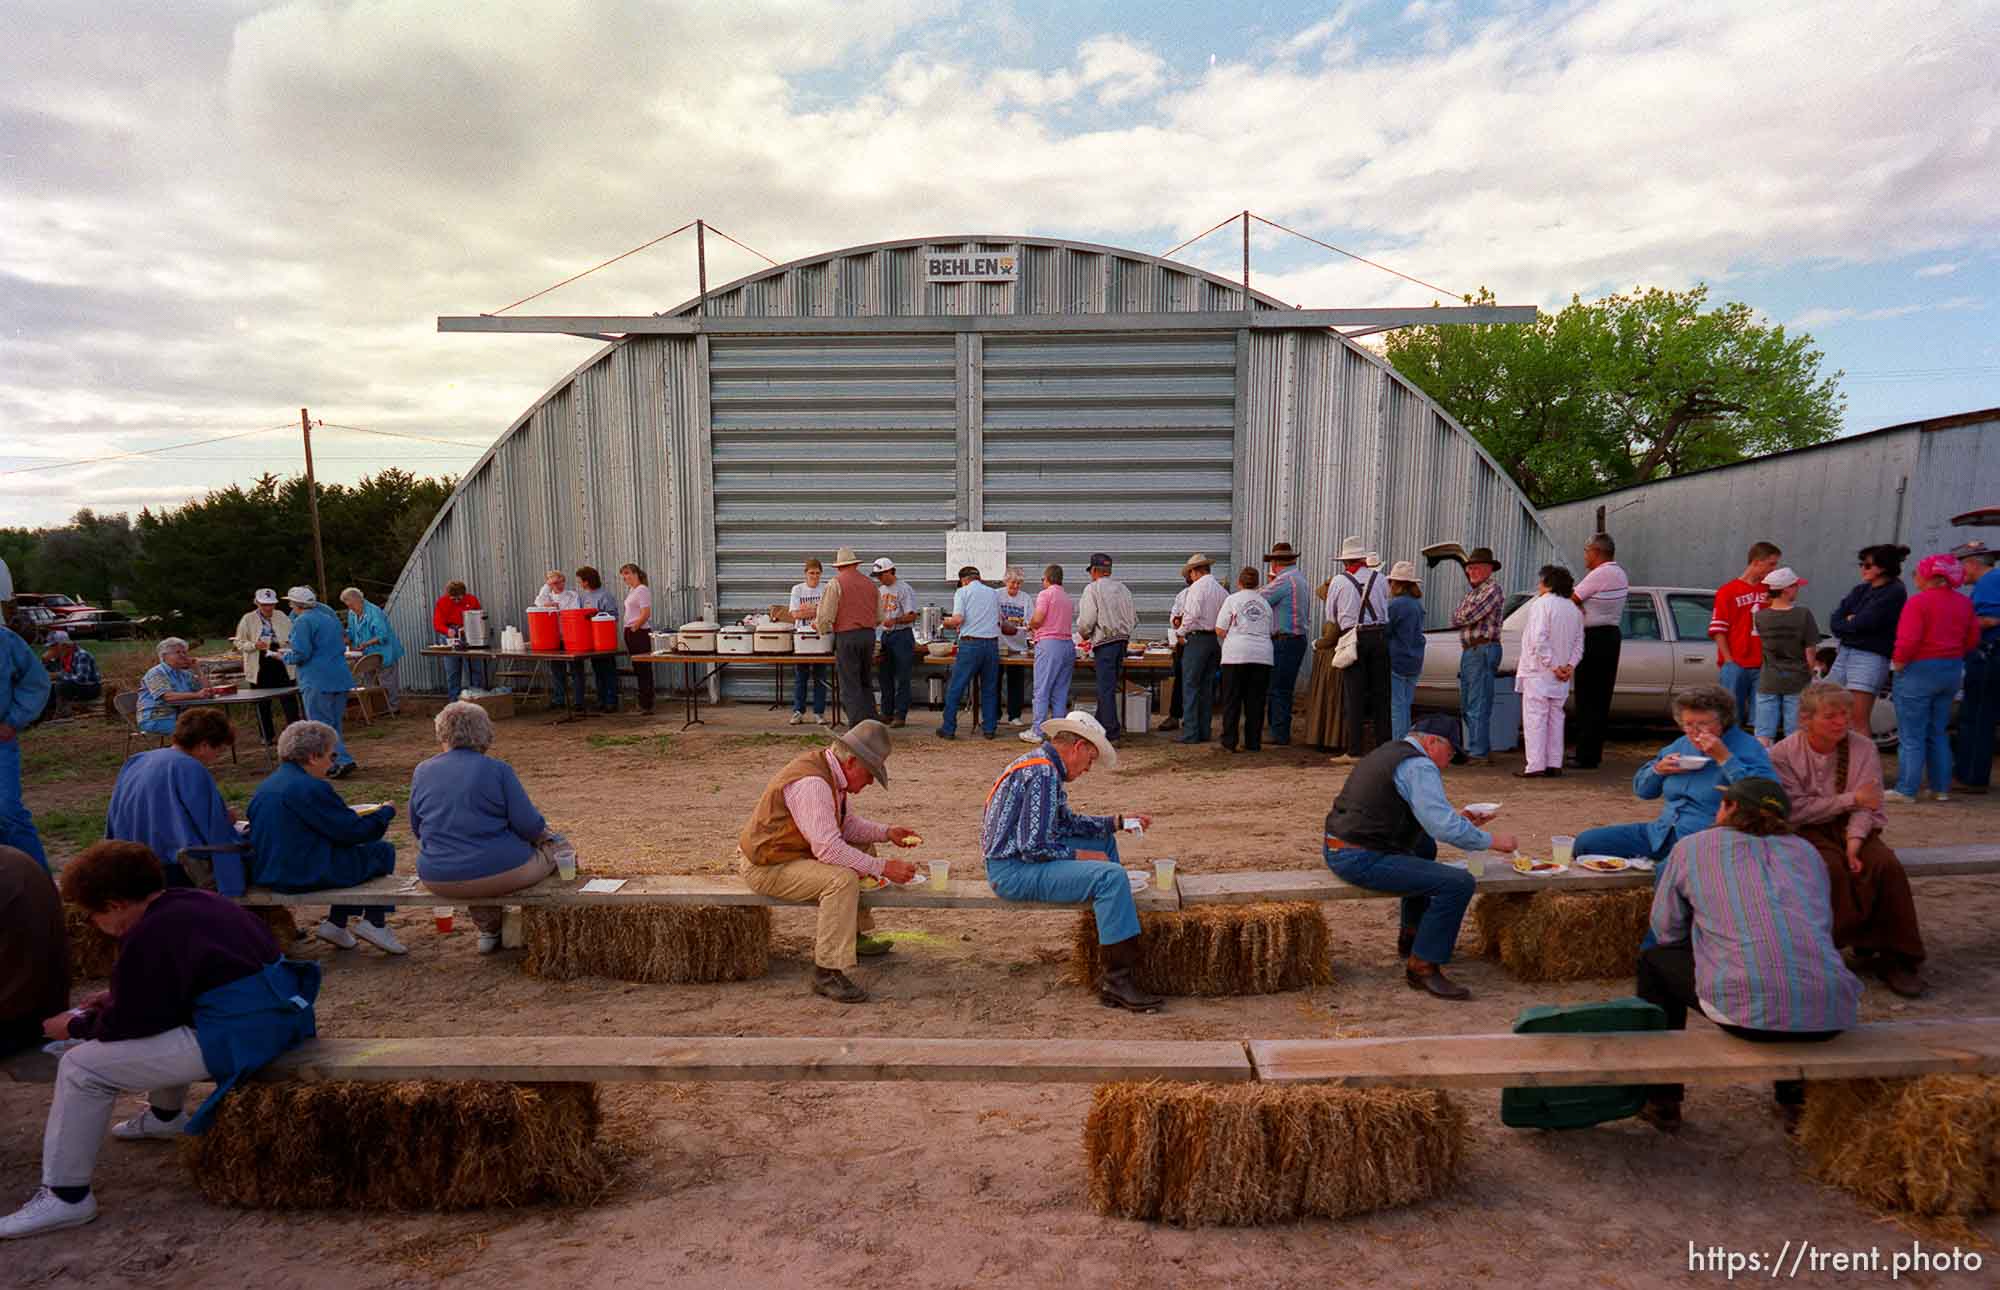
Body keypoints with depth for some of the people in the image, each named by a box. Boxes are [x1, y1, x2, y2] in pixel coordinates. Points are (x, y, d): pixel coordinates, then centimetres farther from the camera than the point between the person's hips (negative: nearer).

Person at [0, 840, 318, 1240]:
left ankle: (65, 1197, 8)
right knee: (166, 1029, 39)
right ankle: (164, 1116, 49)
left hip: (236, 1038, -10)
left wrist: (78, 1025, 11)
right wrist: (115, 998, 26)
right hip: (276, 1013, 10)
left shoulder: (149, 937, -14)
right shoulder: (192, 902, 13)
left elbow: (132, 1022, -7)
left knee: (81, 1068, -1)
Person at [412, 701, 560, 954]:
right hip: (499, 874, -5)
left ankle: (489, 930, 37)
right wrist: (543, 834, 10)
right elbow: (530, 826, -13)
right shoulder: (498, 770, -11)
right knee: (552, 852, 21)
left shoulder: (422, 772, 1)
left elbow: (417, 830, 12)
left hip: (438, 881, 5)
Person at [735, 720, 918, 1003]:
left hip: (794, 851, 10)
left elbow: (848, 824, 15)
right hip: (767, 868, -10)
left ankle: (854, 934, 24)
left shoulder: (829, 771, 3)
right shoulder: (811, 783, -28)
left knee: (863, 846, 16)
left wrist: (887, 832, 1)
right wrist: (883, 868, -27)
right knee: (843, 878, -29)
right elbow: (828, 849, -32)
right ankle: (827, 972, -22)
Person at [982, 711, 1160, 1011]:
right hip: (1013, 871, -11)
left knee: (1104, 841, 20)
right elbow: (1033, 848, -24)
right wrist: (1079, 856, -11)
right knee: (1111, 876, -22)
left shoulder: (1044, 765, 12)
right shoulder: (1043, 775, -21)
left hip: (1020, 857, 11)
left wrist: (1118, 821, 17)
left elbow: (1067, 821, 22)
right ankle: (1117, 979, -17)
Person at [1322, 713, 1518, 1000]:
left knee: (1425, 845, 34)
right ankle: (1422, 966, -6)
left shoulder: (1390, 752, 19)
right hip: (1363, 860, -11)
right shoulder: (1418, 766, -12)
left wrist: (1457, 819, 23)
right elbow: (1443, 827, -20)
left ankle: (1411, 936, 38)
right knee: (1458, 883, -15)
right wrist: (1492, 841, -8)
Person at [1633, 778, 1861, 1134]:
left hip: (1747, 1010, -5)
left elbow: (1666, 932, 14)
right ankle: (1796, 1094, 39)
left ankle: (1662, 1102, 27)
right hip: (1829, 1016, 5)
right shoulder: (1806, 851, 22)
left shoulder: (1692, 847, 11)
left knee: (1654, 961, 25)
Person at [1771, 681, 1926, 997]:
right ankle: (1863, 942, -11)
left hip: (1852, 828, 3)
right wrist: (1849, 799, -14)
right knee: (1831, 867, -33)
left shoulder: (1864, 748, -1)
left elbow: (1866, 806, -8)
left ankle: (1897, 957, -11)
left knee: (1886, 864, -25)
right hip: (1805, 831, -3)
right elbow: (1796, 809, -13)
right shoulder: (1782, 754, -8)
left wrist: (1854, 843, -22)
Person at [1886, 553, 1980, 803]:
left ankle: (1906, 790, 2)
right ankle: (1941, 788, 20)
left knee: (1911, 736, -1)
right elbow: (1973, 640, 12)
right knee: (1938, 733, 17)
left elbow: (1908, 641, -22)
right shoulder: (1964, 603, 8)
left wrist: (1898, 664, -7)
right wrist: (1953, 657, 19)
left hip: (1920, 670, -7)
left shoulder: (1918, 602, -16)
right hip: (1952, 671, 7)